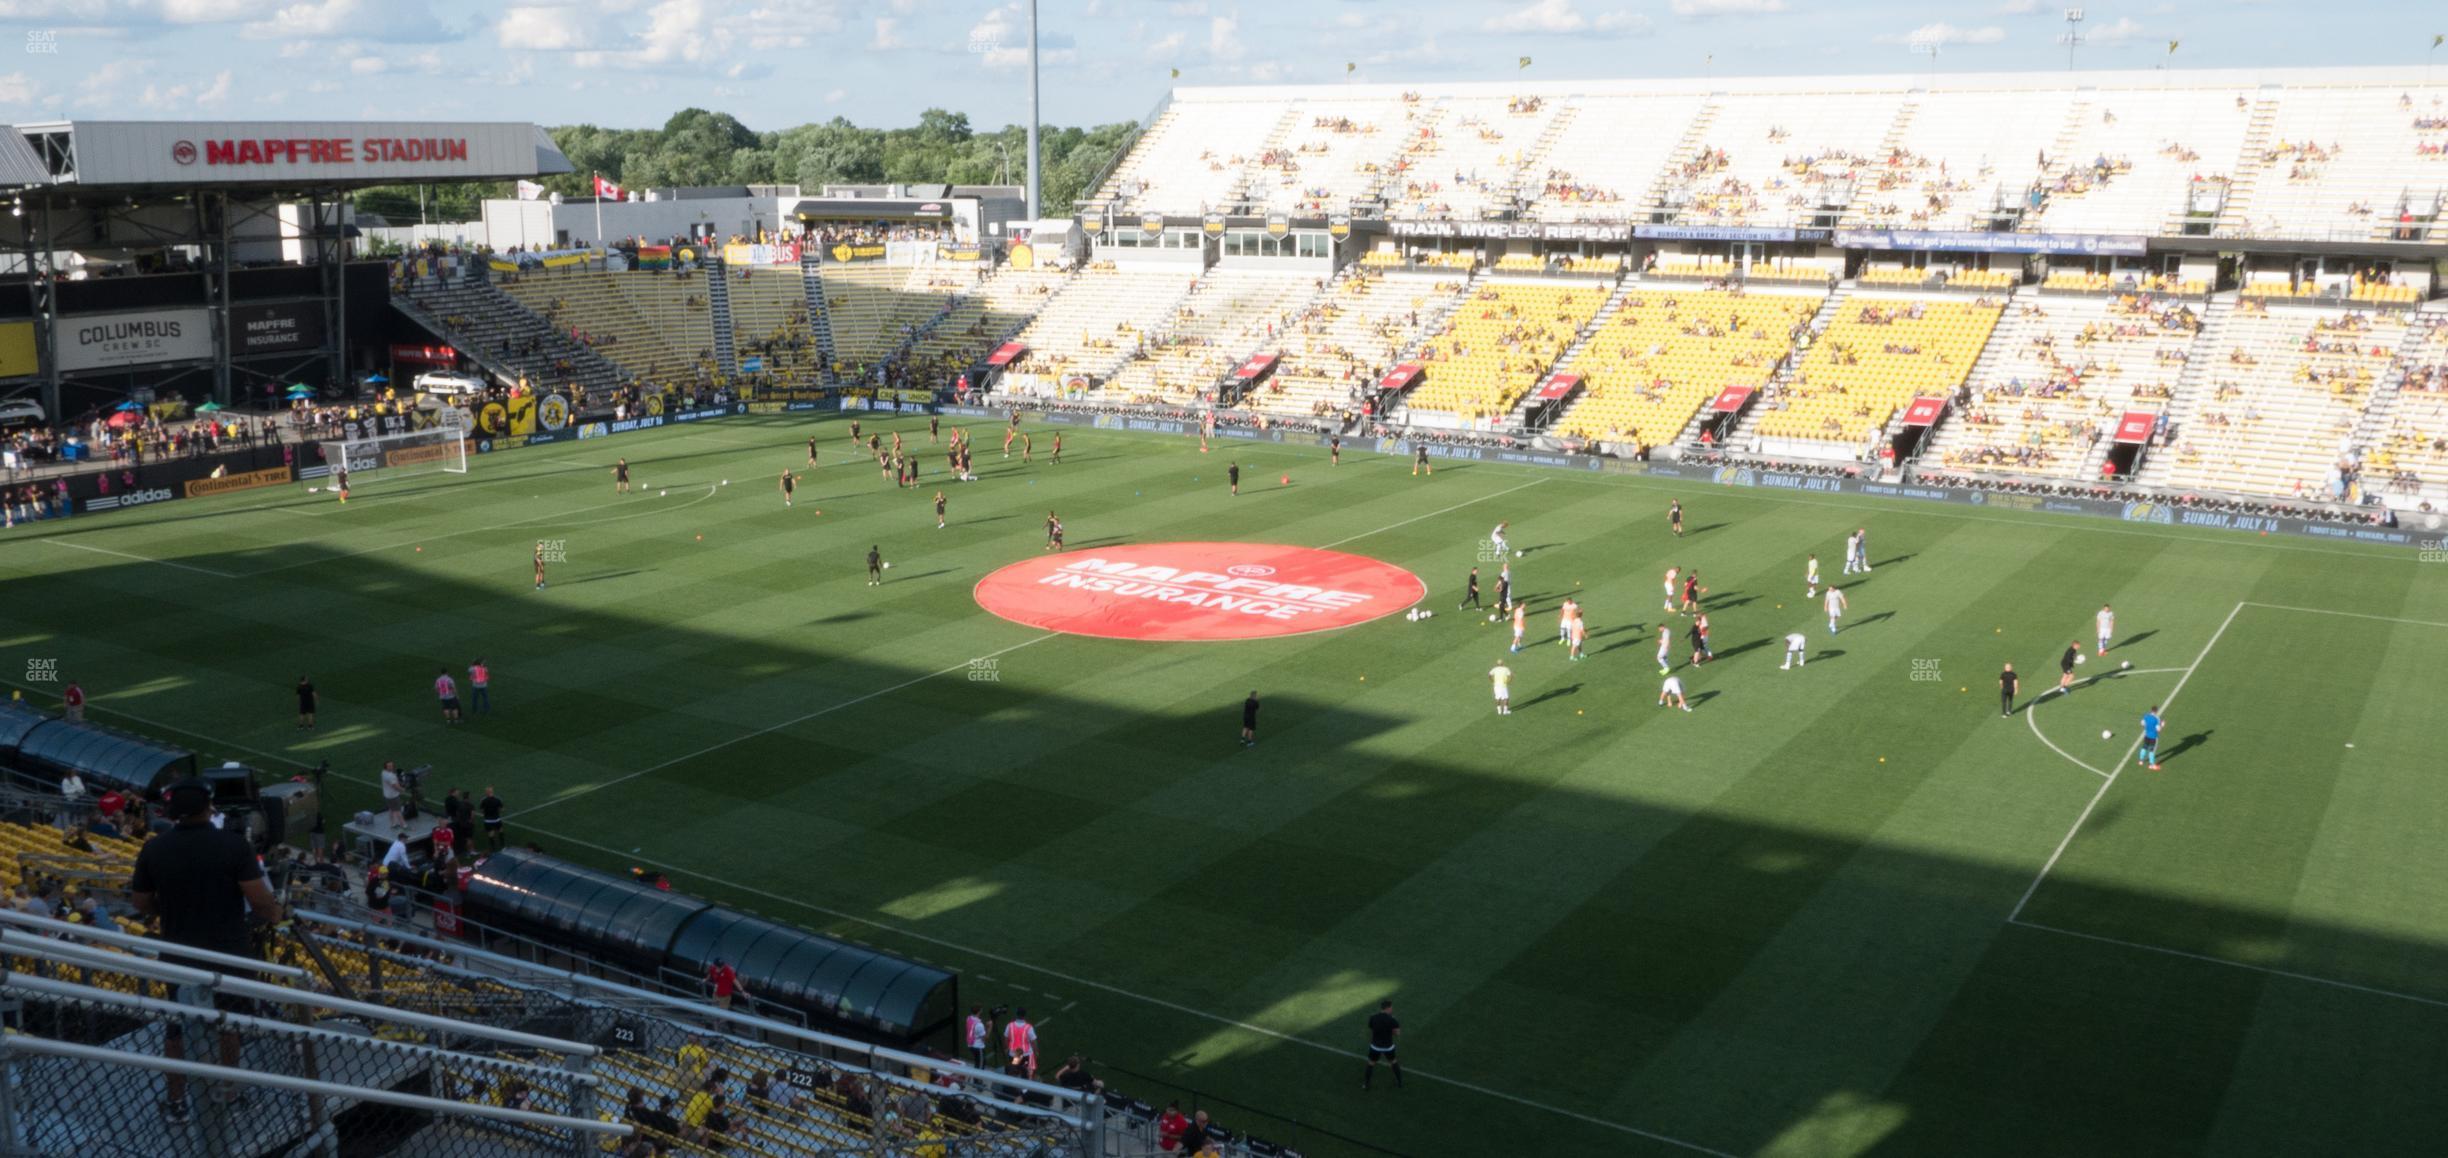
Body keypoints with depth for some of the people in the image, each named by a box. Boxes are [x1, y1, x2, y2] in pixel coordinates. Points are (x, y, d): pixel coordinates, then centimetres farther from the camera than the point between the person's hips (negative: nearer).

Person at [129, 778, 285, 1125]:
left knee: (175, 1028, 19)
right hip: (230, 953, -1)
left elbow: (143, 906, 2)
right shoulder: (233, 845, -18)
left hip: (179, 956, 1)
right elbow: (260, 901, -18)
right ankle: (229, 1091, 32)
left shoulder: (153, 849, -9)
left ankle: (176, 1101, 28)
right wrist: (274, 912, 3)